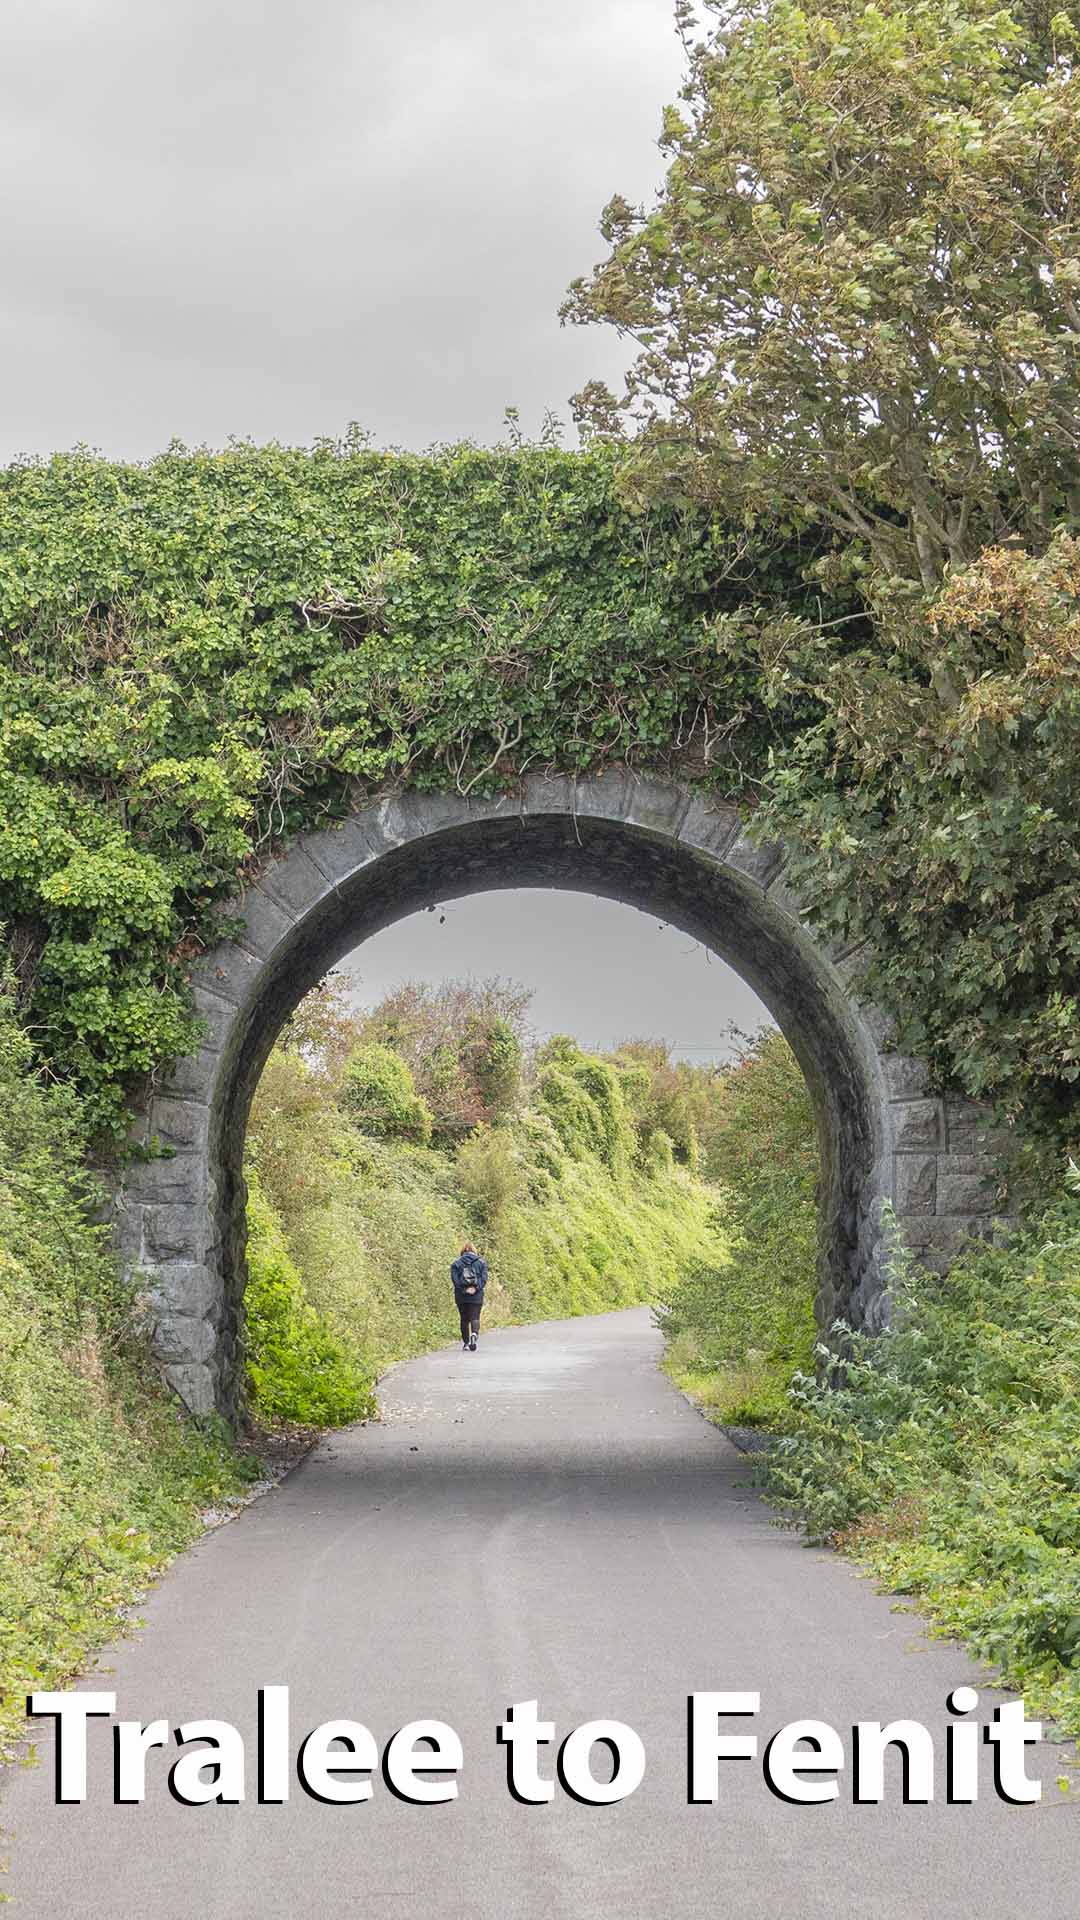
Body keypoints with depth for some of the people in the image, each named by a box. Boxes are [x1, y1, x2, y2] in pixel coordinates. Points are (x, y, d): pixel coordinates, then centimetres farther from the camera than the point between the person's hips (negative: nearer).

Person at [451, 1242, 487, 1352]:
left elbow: (454, 1279, -8)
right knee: (475, 1318, -2)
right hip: (477, 1296, -1)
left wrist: (463, 1289, -10)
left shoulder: (456, 1263, 3)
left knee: (464, 1319, 11)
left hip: (461, 1296, 1)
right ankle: (474, 1334, -31)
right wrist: (476, 1288, -10)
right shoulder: (481, 1262, 4)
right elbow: (484, 1278, -6)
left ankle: (466, 1343, 14)